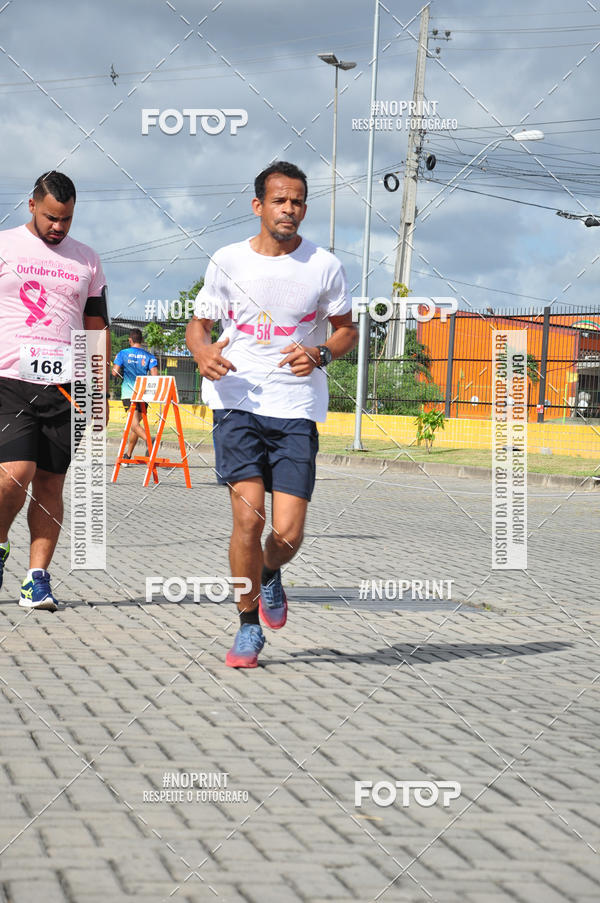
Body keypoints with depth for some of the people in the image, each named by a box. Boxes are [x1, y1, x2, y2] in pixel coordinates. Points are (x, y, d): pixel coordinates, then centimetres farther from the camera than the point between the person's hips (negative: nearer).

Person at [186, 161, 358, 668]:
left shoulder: (324, 266, 3)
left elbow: (347, 329, 14)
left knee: (288, 535, -8)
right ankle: (249, 627, 4)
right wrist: (202, 351, -10)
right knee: (247, 518, -14)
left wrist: (320, 354, -8)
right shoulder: (228, 262, 4)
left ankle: (270, 575, 30)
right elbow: (198, 322, 14)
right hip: (237, 403, 0)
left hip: (297, 411, 0)